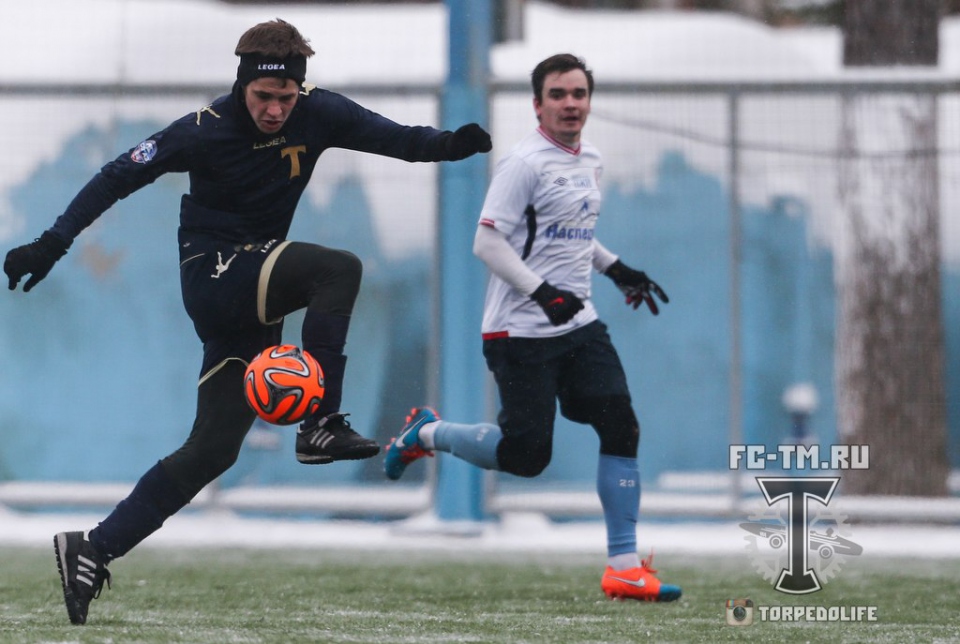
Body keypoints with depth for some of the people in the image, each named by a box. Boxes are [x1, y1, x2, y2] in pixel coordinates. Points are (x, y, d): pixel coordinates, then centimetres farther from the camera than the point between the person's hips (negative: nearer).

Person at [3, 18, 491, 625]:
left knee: (214, 447, 3)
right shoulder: (205, 130, -15)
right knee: (340, 269, -28)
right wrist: (52, 244, -11)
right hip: (213, 275, -6)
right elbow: (119, 177, -7)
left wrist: (452, 143, -29)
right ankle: (320, 425, -26)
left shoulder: (318, 114, -4)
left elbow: (395, 137, -8)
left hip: (256, 292, 6)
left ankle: (91, 551, 7)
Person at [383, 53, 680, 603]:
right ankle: (427, 433, 19)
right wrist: (543, 292, -25)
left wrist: (618, 270, 20)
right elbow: (487, 242, -17)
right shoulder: (525, 163, -13)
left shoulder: (591, 162, 13)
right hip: (522, 331, -7)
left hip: (580, 325, 7)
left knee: (621, 428, -6)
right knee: (525, 455, -8)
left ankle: (624, 566, 0)